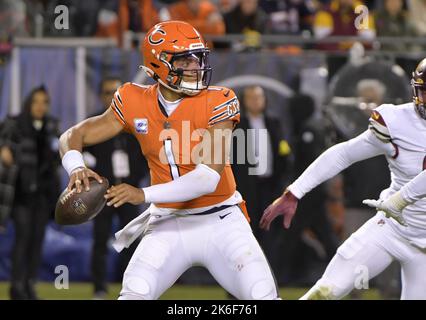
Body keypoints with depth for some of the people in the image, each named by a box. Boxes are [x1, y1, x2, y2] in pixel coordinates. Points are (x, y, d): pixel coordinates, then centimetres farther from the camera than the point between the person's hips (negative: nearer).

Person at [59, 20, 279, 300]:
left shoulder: (217, 103, -15)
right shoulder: (135, 104, -5)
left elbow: (209, 177, -24)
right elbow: (73, 136, 1)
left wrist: (144, 194, -32)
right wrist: (76, 168, -24)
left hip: (220, 221, -2)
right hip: (168, 224, 2)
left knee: (262, 295, -16)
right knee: (134, 293, -17)